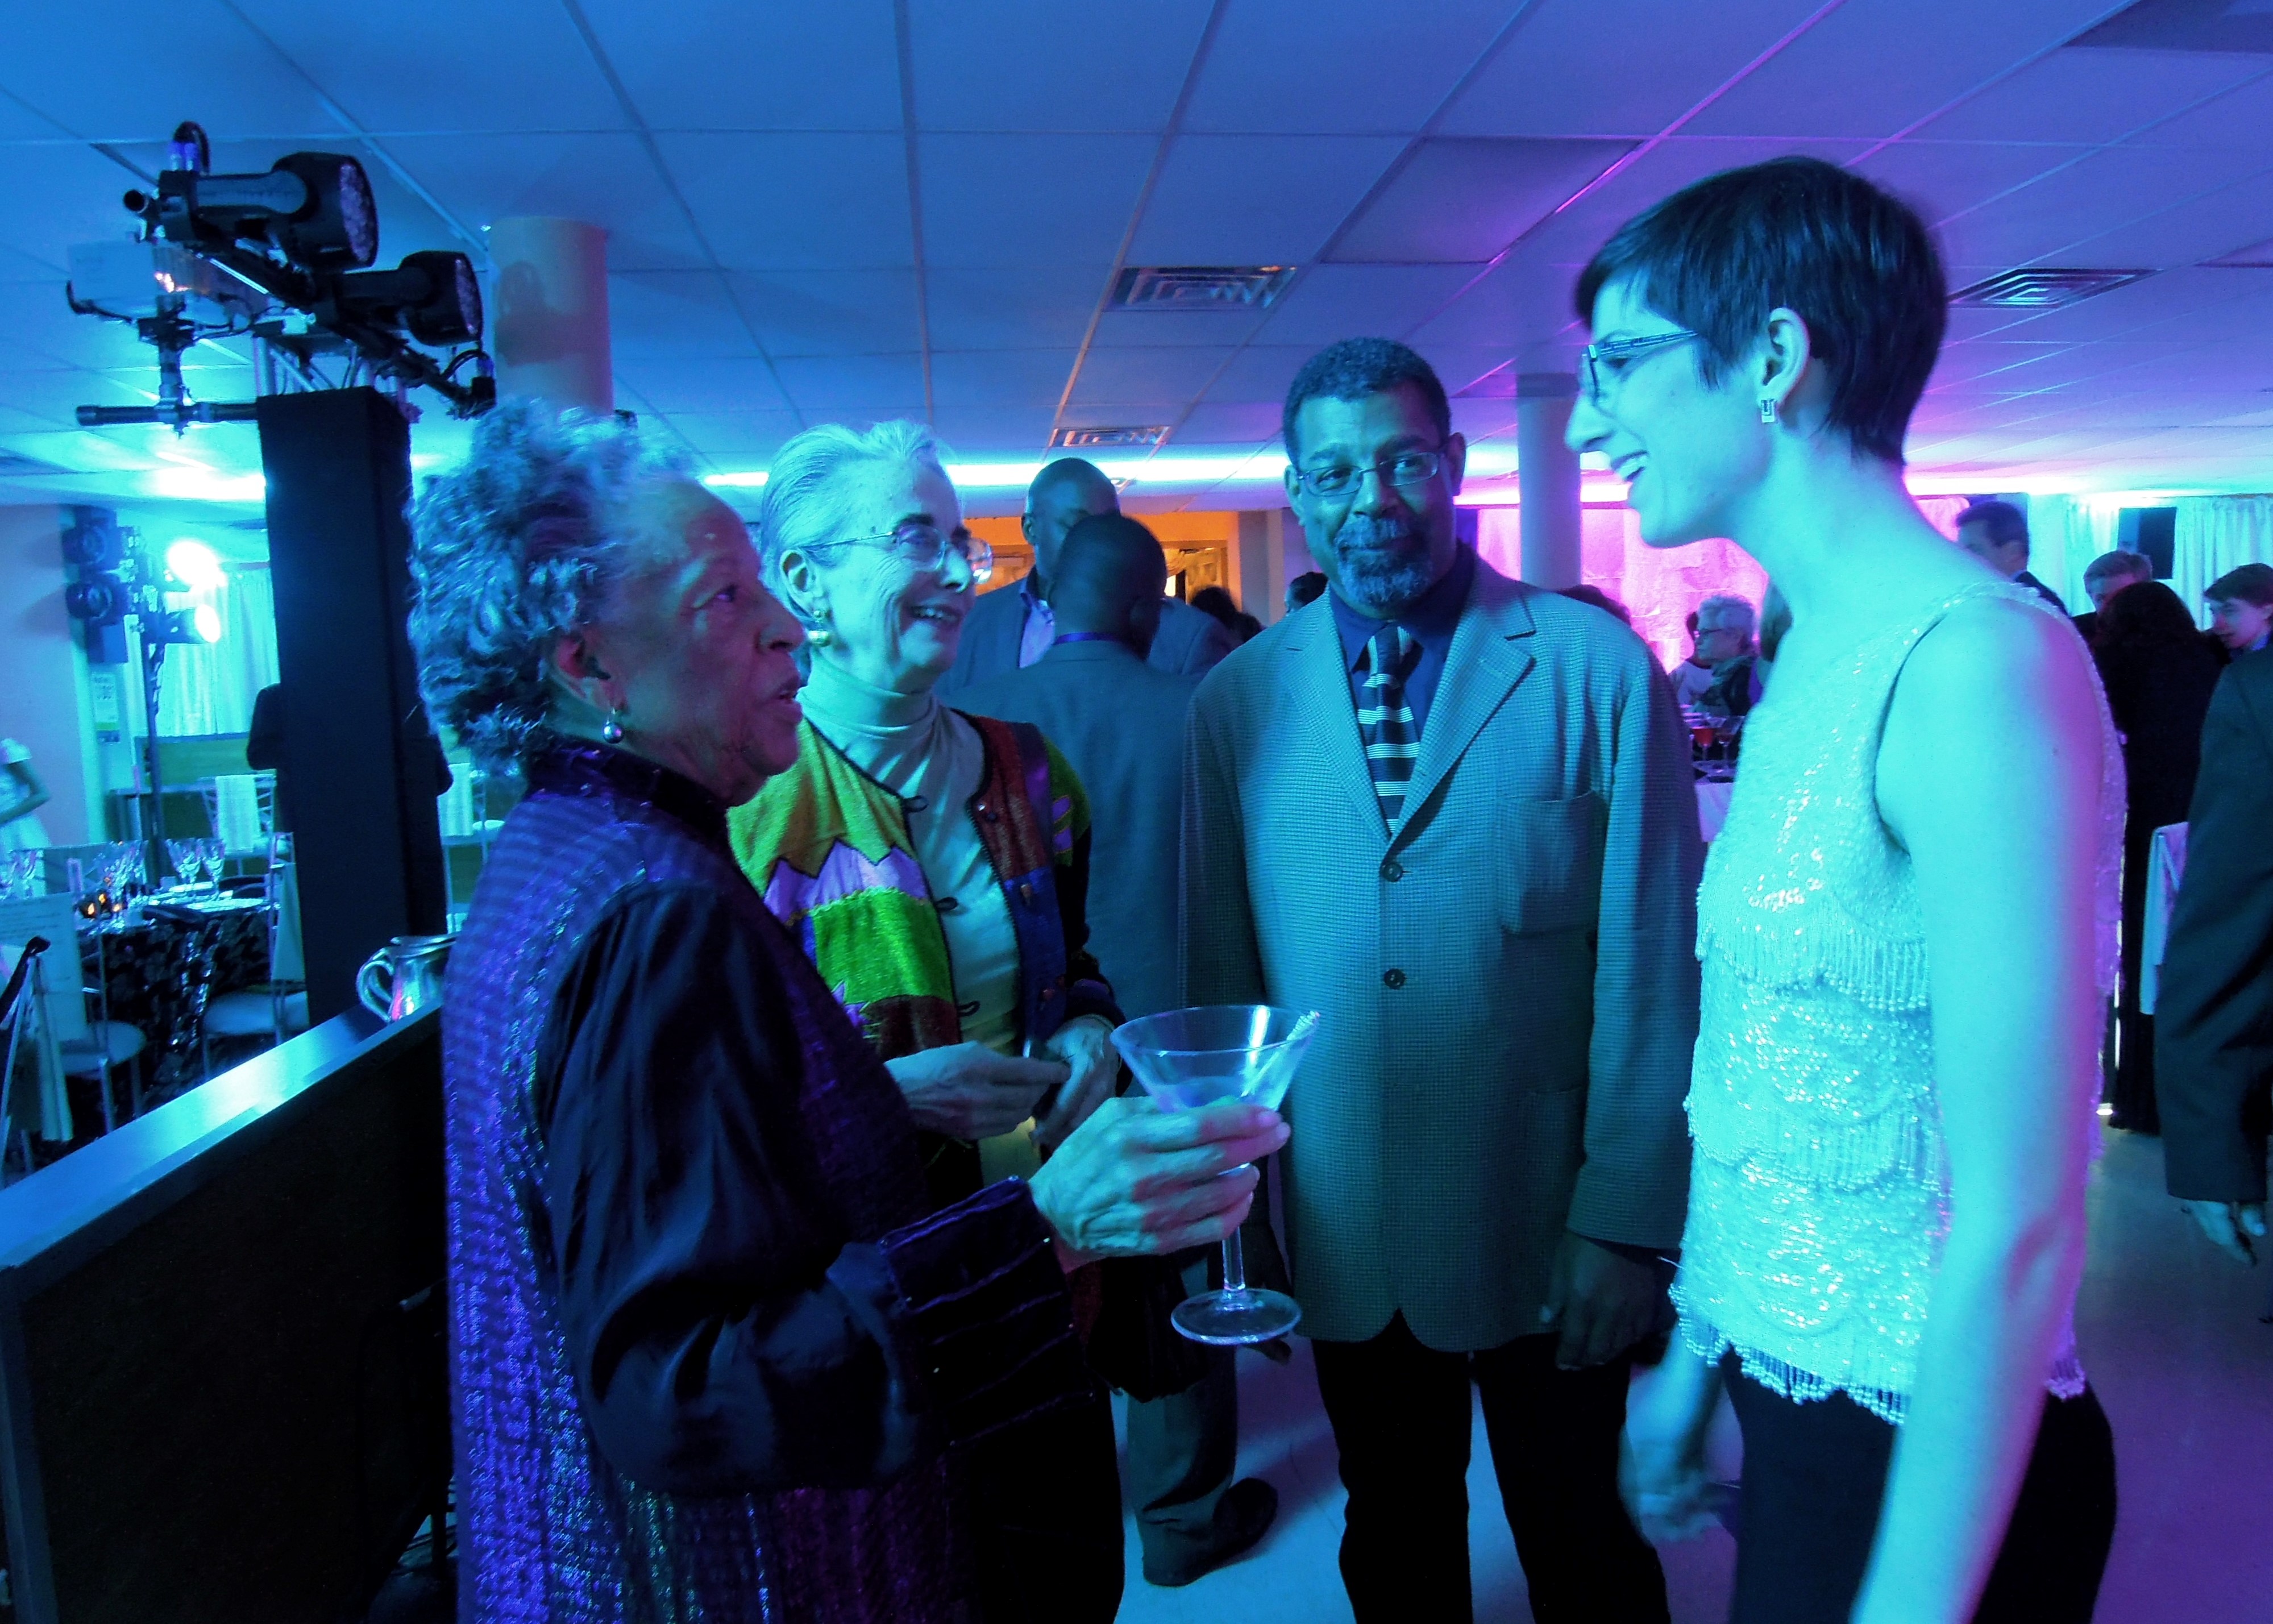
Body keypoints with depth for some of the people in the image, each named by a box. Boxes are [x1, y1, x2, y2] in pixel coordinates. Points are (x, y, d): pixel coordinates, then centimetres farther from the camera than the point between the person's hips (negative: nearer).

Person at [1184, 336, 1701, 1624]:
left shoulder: (1597, 668, -8)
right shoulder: (1236, 699, -2)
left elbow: (1653, 963, -8)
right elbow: (1220, 972, 2)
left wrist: (1628, 1223, -9)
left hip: (1550, 1237, -1)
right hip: (1343, 1243, 2)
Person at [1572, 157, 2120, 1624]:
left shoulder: (1976, 663, -23)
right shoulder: (1819, 662, 4)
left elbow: (2020, 1232, -24)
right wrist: (1696, 1360, 13)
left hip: (1927, 1467, -7)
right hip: (1798, 1405, 7)